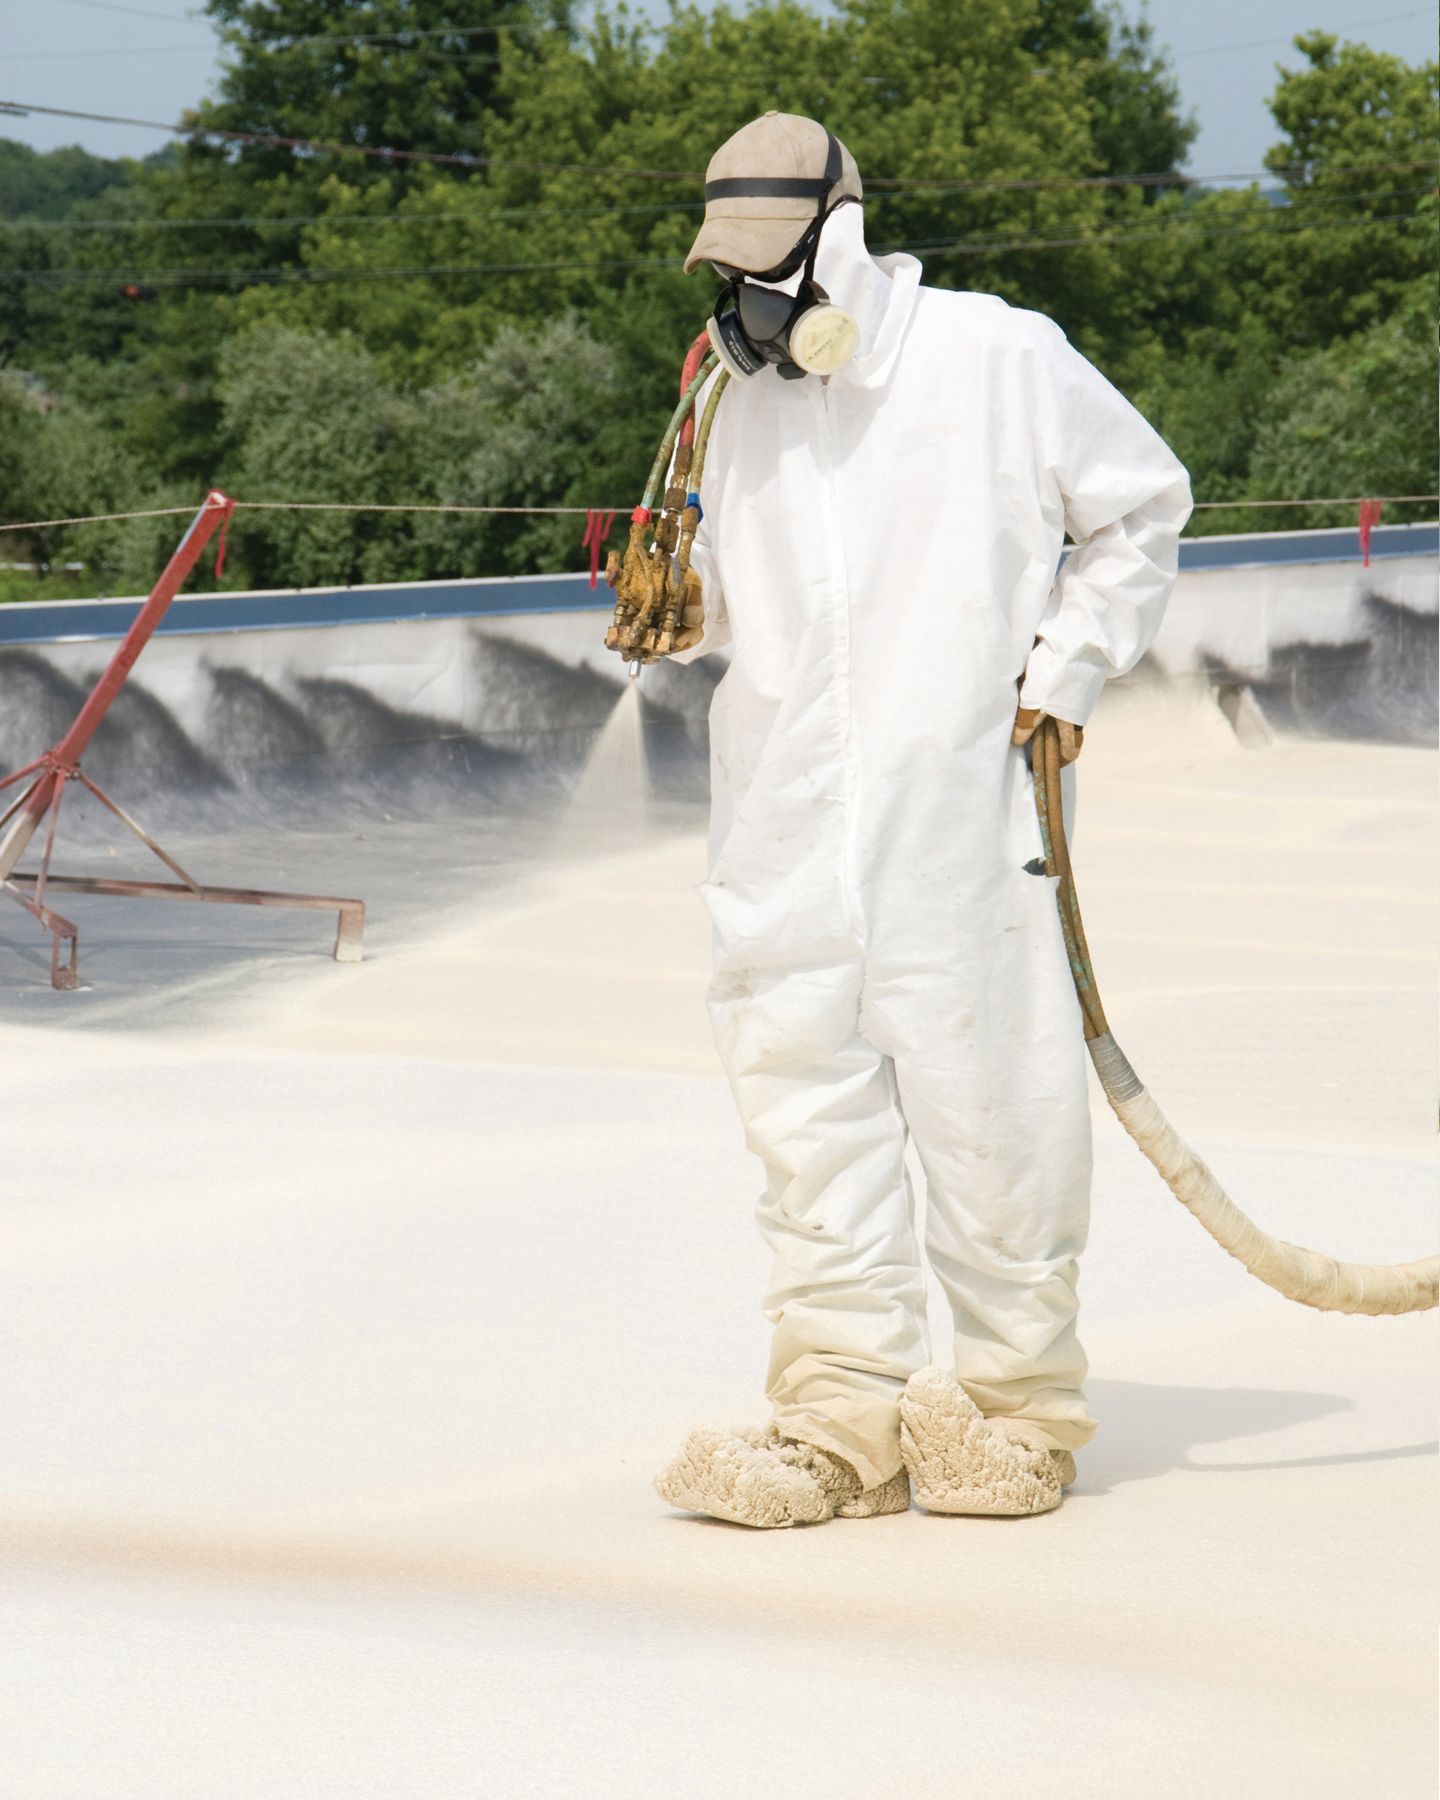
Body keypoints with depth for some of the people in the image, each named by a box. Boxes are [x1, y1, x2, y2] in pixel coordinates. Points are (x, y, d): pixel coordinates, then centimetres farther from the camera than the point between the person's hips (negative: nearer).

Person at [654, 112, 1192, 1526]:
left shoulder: (997, 360, -2)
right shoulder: (743, 401, 12)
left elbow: (1140, 508, 9)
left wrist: (1067, 669, 1)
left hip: (960, 811, -4)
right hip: (785, 827, 4)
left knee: (989, 1103, -2)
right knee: (808, 1107, 2)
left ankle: (1019, 1401, 11)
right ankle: (844, 1414, 7)